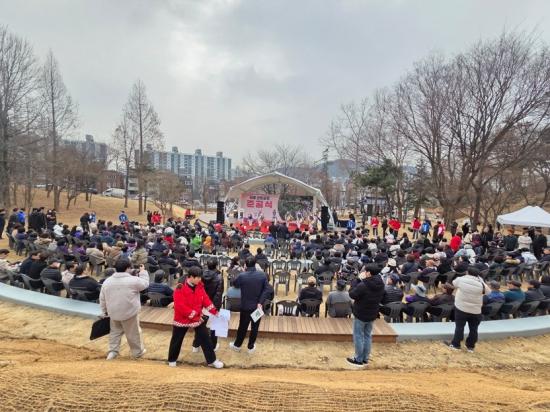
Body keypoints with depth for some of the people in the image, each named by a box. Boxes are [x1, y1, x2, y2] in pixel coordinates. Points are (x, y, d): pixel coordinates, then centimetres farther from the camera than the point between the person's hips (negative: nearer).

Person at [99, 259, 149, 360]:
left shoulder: (107, 281, 0)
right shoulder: (133, 280, -17)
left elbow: (102, 299, 7)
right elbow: (145, 284, 0)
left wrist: (104, 311, 18)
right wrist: (143, 272, 12)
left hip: (114, 313, 4)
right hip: (130, 312, -4)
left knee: (115, 331, 23)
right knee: (134, 333, 10)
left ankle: (113, 351, 22)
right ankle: (138, 352, 24)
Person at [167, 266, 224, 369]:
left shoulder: (199, 286, -6)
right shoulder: (180, 288, -25)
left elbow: (205, 299, 1)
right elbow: (180, 306, -27)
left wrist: (214, 311, -9)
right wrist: (193, 315, -24)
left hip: (198, 318, 4)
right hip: (182, 319, -4)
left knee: (205, 339, 7)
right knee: (176, 340, 15)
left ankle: (211, 361, 19)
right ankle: (172, 360, 40)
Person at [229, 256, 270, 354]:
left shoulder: (242, 276, -17)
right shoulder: (262, 275, -11)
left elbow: (235, 284, 3)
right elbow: (265, 290, -12)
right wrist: (260, 302, -11)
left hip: (245, 306, -1)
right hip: (257, 306, 1)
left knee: (242, 326, 17)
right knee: (254, 327, 16)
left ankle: (237, 345, 34)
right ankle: (251, 347, 28)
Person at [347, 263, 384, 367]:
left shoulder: (363, 285, -28)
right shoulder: (380, 284, -5)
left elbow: (352, 294, -15)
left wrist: (358, 280, -13)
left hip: (361, 314, -7)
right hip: (372, 314, 7)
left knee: (358, 336, 7)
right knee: (367, 336, 18)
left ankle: (359, 360, 15)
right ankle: (365, 359, 27)